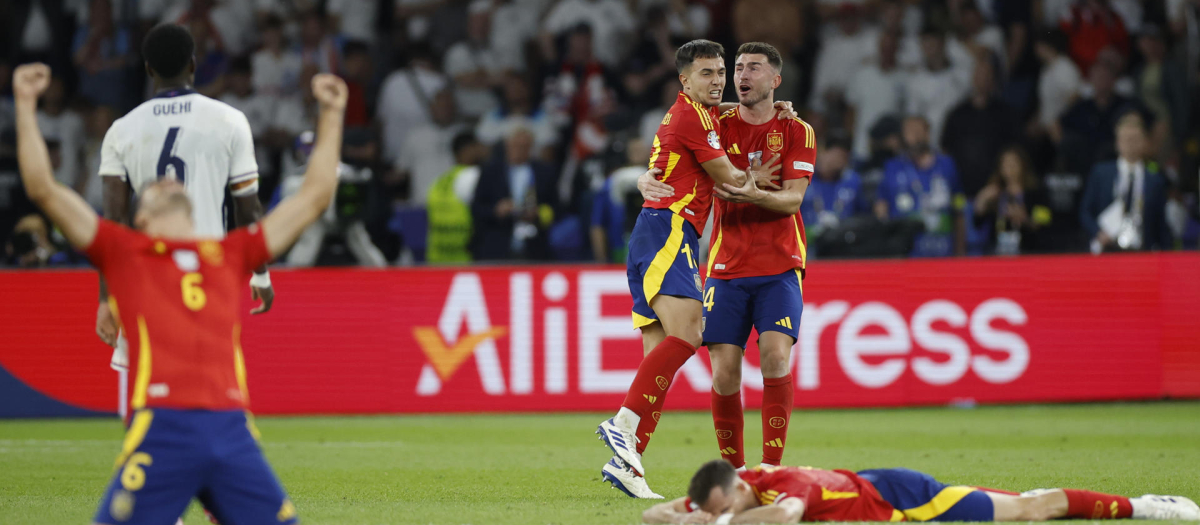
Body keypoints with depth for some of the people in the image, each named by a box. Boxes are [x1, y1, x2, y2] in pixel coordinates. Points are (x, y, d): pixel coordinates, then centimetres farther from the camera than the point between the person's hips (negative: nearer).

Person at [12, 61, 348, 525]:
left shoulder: (230, 254, 22)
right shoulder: (122, 251, 15)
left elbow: (313, 197, 27)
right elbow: (43, 188, 10)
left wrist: (332, 115, 29)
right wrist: (25, 105, 7)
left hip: (231, 430, 3)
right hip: (160, 430, -3)